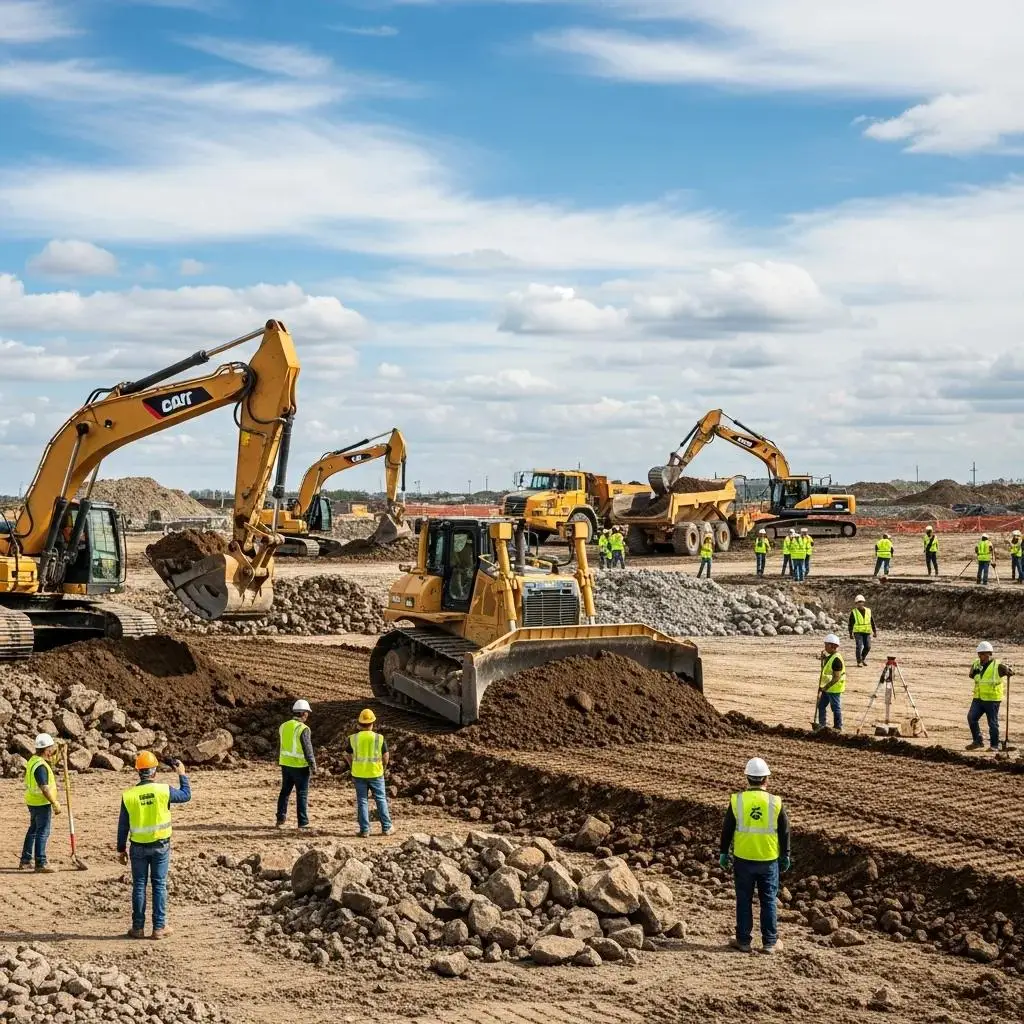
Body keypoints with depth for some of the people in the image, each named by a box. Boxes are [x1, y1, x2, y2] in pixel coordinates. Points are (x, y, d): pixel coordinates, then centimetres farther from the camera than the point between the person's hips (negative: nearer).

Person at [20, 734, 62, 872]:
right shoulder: (41, 766, -23)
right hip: (42, 803, -10)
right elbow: (44, 788, -27)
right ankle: (40, 863, -4)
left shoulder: (33, 760, 8)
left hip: (32, 802, 10)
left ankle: (25, 861, 27)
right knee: (43, 833, -5)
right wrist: (55, 803, -23)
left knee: (33, 830, 20)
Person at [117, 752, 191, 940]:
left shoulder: (128, 795, -8)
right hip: (160, 845, -1)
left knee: (139, 886, 10)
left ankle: (138, 927, 13)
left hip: (138, 847, 1)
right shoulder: (164, 790, -12)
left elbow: (123, 825, -1)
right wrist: (182, 775, 21)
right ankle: (159, 928, 8)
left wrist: (121, 849, 9)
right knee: (159, 885, 7)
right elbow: (186, 795, 7)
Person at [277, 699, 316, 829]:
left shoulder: (284, 726, 4)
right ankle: (303, 822, 5)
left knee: (285, 791, 16)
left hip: (285, 764, 6)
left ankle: (280, 819, 15)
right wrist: (313, 766, -12)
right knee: (302, 794, 2)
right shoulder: (303, 729, -17)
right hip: (300, 766, -6)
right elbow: (308, 750, -18)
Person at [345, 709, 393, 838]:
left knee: (362, 801, 7)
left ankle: (364, 830, 6)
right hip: (376, 774, -1)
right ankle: (386, 827, 14)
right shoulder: (379, 738, -8)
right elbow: (386, 757, -3)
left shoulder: (353, 738, -5)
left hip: (358, 774, 1)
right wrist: (383, 769, 14)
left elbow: (349, 757, 2)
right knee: (381, 799, 10)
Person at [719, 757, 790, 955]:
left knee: (744, 900, 9)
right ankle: (770, 942, 12)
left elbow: (727, 829, 1)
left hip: (743, 858, 0)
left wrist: (723, 853, 11)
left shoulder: (737, 800, -6)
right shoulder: (775, 802, -5)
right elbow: (784, 831, 2)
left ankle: (743, 940, 12)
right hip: (769, 859, 0)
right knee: (768, 901, 9)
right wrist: (785, 855, 14)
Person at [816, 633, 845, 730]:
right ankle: (821, 725, 24)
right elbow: (825, 672, 24)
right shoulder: (828, 657, 9)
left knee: (836, 708, 1)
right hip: (827, 688, 10)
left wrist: (826, 687, -22)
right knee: (821, 705, 15)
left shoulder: (836, 659, -22)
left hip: (834, 688, -10)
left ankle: (838, 727, 11)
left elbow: (836, 677, -24)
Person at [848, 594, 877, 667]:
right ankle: (859, 662, -1)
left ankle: (863, 658, 27)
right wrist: (850, 634, -4)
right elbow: (850, 624, 1)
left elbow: (872, 622, 14)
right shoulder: (854, 612, -1)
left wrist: (875, 631, 9)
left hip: (867, 632, 3)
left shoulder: (868, 611, 8)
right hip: (858, 632, -3)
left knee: (868, 647, 1)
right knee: (859, 647, -13)